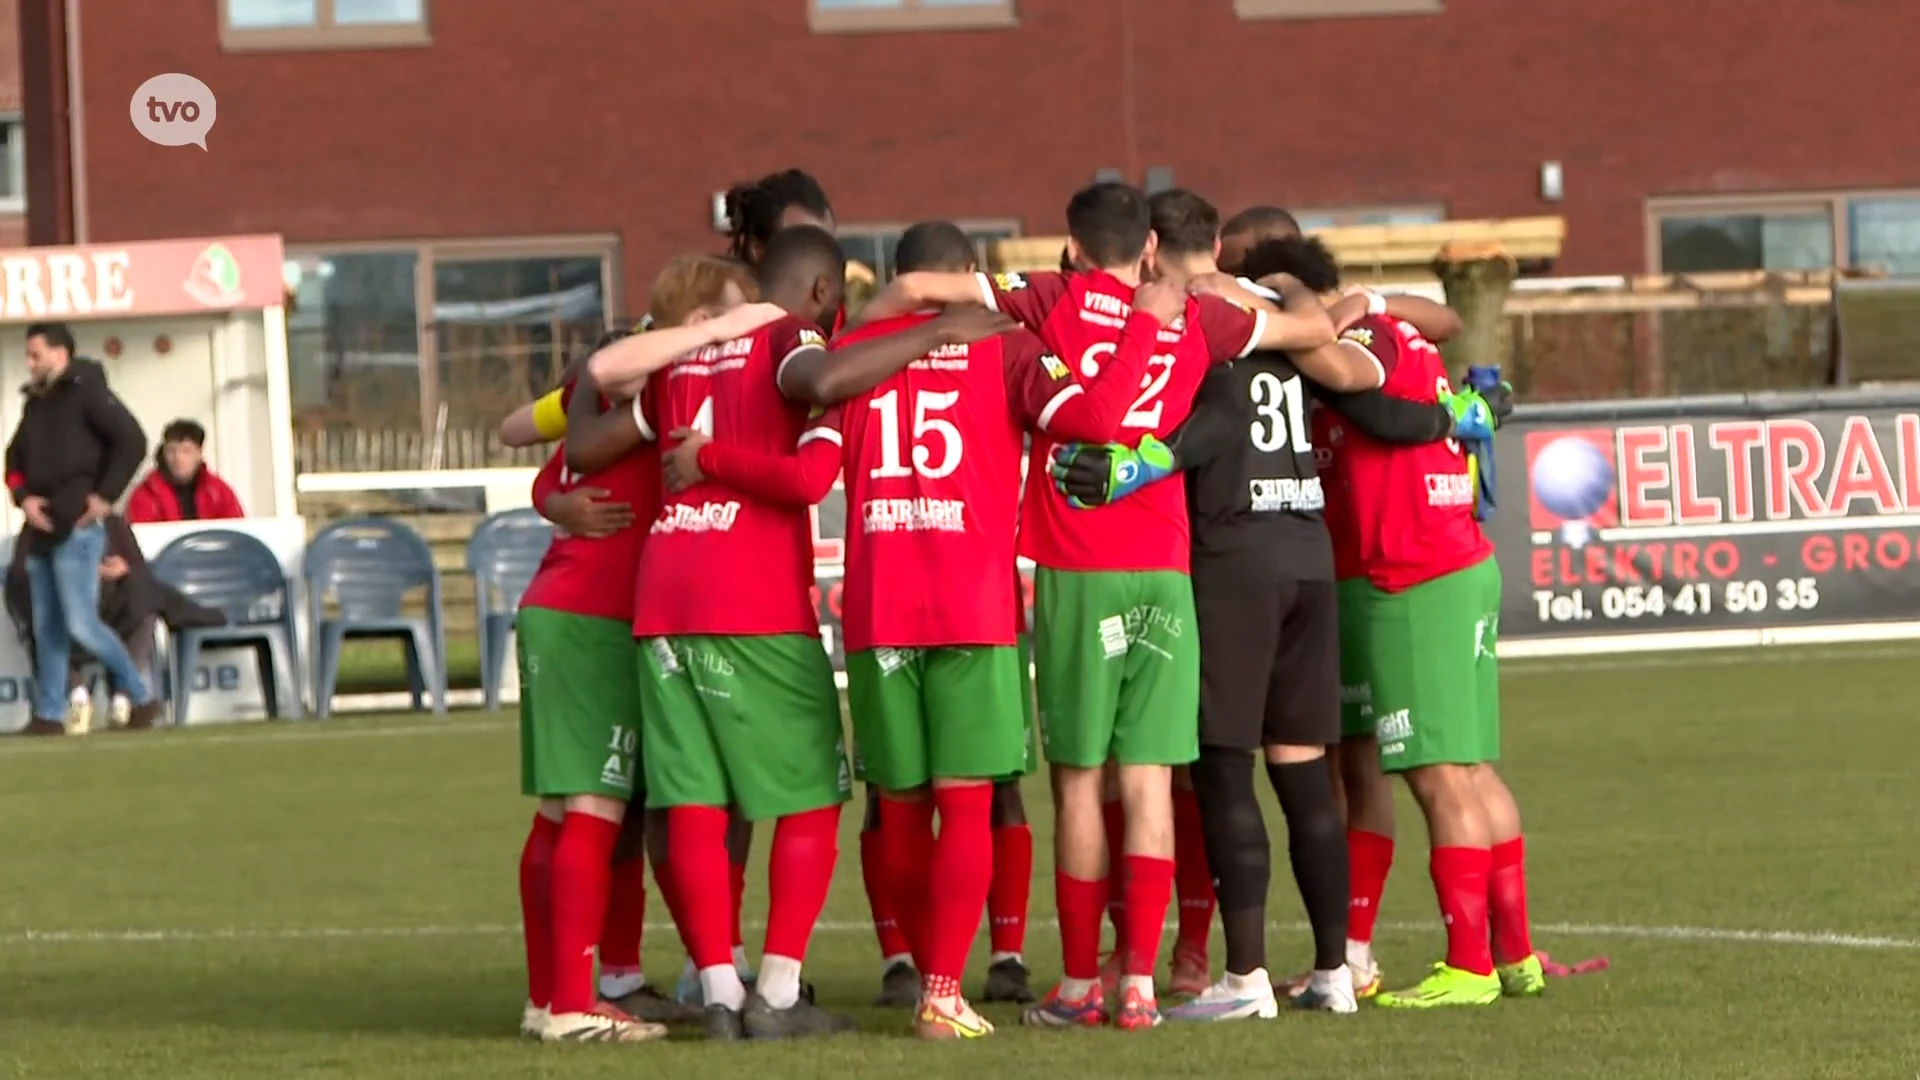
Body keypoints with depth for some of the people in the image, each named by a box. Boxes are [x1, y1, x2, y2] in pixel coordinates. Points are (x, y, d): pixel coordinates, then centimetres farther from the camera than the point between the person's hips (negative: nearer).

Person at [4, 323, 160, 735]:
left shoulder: (87, 392, -7)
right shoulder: (35, 403, 16)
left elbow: (132, 441, -14)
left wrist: (105, 496, -14)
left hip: (77, 528, -8)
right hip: (41, 530, 8)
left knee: (81, 626, -12)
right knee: (47, 630, 8)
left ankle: (142, 697, 1)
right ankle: (49, 715, 11)